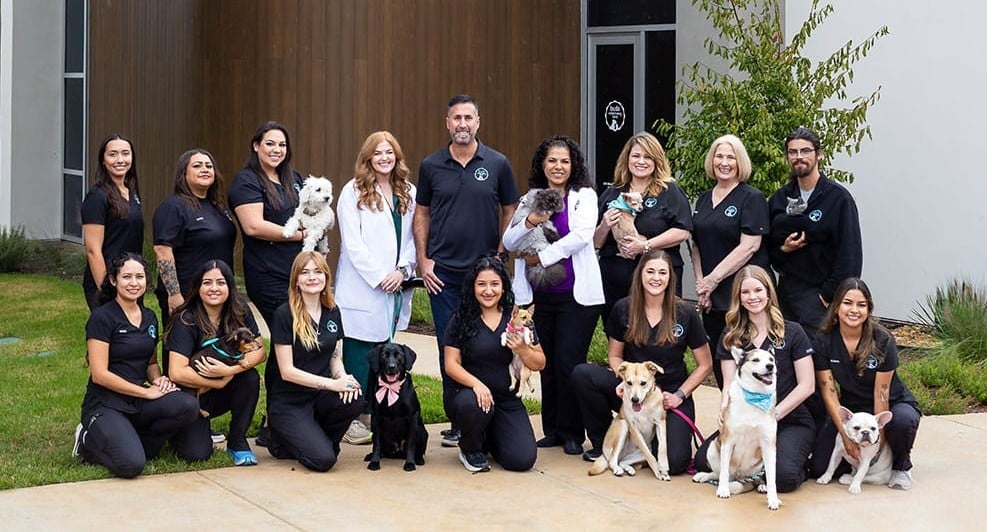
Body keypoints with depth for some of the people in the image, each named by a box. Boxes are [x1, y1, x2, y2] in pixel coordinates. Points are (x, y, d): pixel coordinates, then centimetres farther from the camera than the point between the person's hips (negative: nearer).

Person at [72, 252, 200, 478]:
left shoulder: (149, 318, 12)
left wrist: (159, 379, -2)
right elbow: (99, 374, -14)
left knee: (188, 406, -24)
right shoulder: (102, 317, -9)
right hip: (105, 404, -6)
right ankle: (90, 441, 3)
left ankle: (132, 442, -2)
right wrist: (147, 392, -15)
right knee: (131, 464, -30)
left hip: (138, 401, 6)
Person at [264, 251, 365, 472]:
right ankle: (281, 441, 9)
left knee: (355, 400, -28)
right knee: (322, 460, -24)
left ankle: (319, 439, 1)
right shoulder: (284, 315, -12)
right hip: (288, 402, -5)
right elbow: (287, 371, -14)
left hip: (320, 396, 5)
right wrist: (332, 384, -21)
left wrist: (343, 377, -11)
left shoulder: (332, 312, 6)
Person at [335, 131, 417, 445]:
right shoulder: (353, 192, -4)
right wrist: (379, 277, -13)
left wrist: (402, 270, -6)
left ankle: (371, 411, 17)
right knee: (359, 353, -4)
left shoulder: (409, 192, 11)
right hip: (362, 288, -5)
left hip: (396, 287, 5)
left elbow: (413, 237, 9)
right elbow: (352, 243, -9)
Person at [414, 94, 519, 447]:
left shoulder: (497, 164, 2)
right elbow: (421, 214, 11)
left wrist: (501, 255, 0)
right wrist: (423, 260, 2)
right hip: (442, 272, 1)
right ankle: (457, 422, 11)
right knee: (449, 348, 3)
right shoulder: (431, 166, 5)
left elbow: (510, 210, 8)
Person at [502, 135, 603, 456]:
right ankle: (551, 430, 18)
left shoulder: (584, 196, 2)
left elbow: (582, 235, -13)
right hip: (541, 295, 4)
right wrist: (530, 223, -14)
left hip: (576, 294, -4)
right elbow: (509, 242, 5)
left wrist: (543, 257, -11)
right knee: (548, 364, 9)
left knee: (569, 363, -6)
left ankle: (572, 433, 5)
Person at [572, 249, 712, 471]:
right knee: (581, 374, -24)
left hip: (670, 396, -2)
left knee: (674, 463, -25)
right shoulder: (623, 309, -3)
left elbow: (704, 365, 0)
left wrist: (680, 395, -10)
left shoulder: (685, 314, -8)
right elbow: (615, 355, 7)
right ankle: (603, 442, -3)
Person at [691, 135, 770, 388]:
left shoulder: (752, 198, -5)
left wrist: (713, 279, -13)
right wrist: (700, 282, 1)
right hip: (712, 298, 6)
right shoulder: (704, 200, 15)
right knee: (717, 358, 8)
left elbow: (749, 246, -13)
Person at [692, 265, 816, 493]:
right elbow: (729, 385, 2)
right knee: (703, 460, -21)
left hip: (791, 421, -3)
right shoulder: (731, 337, 9)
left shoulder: (792, 333, 0)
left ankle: (800, 462, 5)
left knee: (783, 476, -31)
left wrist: (772, 415, -14)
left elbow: (807, 385, -3)